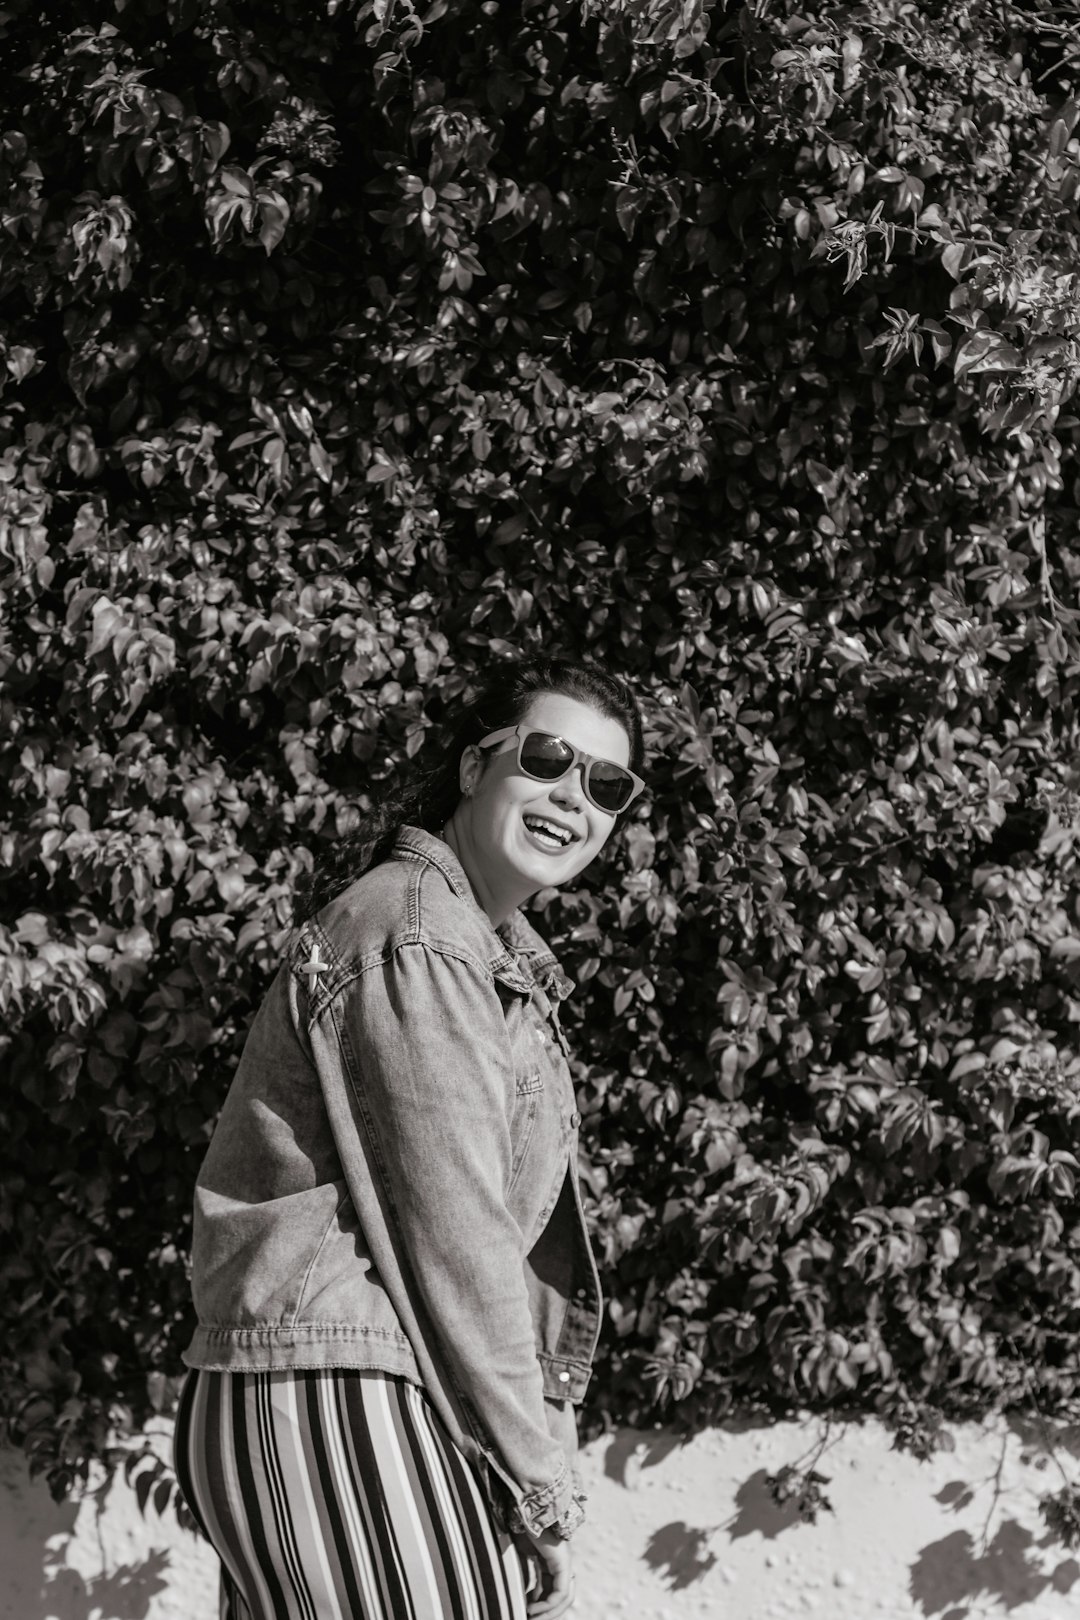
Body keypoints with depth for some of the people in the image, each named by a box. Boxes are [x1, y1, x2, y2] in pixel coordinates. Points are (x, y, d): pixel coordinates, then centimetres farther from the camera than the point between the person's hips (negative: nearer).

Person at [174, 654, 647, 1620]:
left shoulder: (493, 948, 21)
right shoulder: (414, 936, -11)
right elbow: (451, 1230, -15)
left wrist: (535, 1448, 13)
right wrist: (542, 1489, -10)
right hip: (349, 1405, -10)